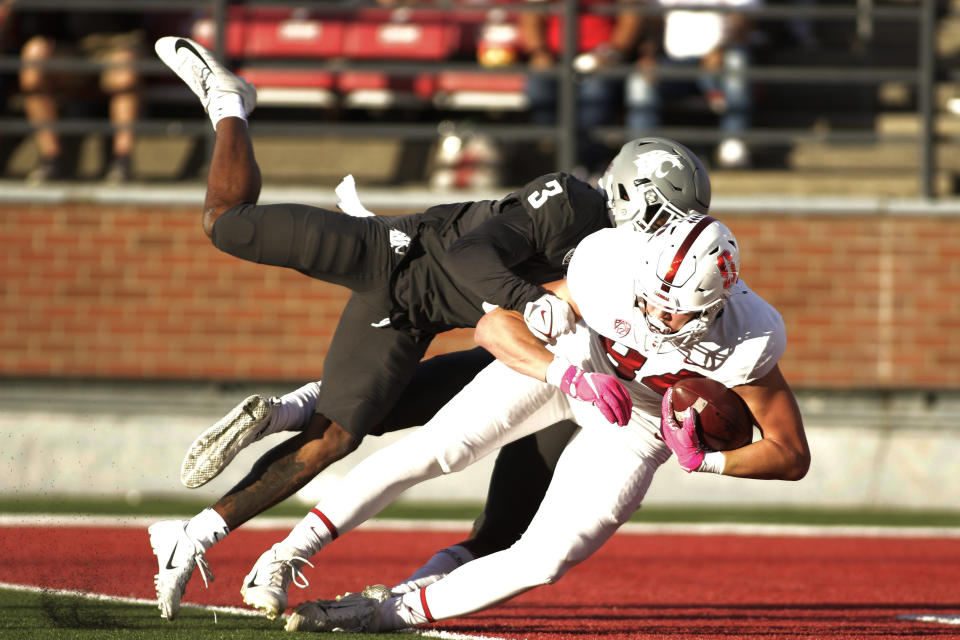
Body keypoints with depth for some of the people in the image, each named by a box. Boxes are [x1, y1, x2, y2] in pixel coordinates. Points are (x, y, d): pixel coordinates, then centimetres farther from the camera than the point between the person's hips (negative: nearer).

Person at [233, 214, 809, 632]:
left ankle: (394, 611, 3)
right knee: (439, 448, -12)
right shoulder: (616, 270, -37)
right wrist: (569, 377, -43)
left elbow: (793, 457, -23)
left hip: (643, 421, 0)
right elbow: (495, 324, -27)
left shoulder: (747, 344, -36)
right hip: (572, 357, 0)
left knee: (546, 560, -13)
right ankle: (294, 551, 2)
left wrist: (705, 462, -37)